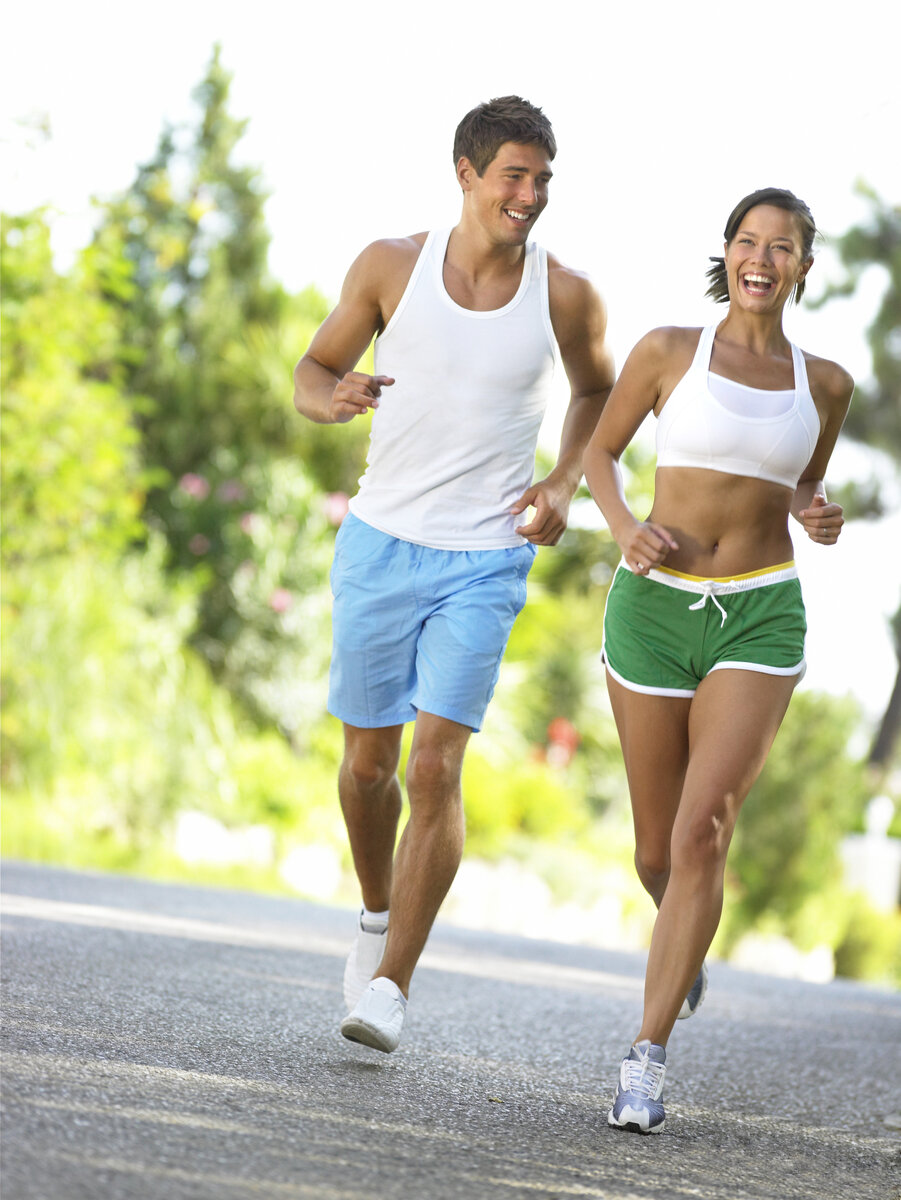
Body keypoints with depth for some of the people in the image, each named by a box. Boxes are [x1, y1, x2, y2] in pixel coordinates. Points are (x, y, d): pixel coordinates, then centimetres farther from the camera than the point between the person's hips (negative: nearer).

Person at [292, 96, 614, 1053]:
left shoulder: (566, 297, -3)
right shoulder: (392, 266, -3)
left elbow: (598, 390, 17)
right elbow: (311, 372, 6)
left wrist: (565, 483, 0)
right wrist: (336, 396, -18)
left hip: (484, 563, -1)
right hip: (381, 543, 2)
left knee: (435, 768, -13)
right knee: (369, 764, 10)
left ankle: (388, 990, -9)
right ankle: (378, 911, 39)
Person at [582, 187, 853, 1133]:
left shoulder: (825, 383, 6)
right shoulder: (668, 351, 1)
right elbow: (600, 452, 12)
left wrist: (818, 517, -2)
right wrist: (624, 527, -8)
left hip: (759, 620, 0)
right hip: (653, 606, 1)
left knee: (701, 837, -18)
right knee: (656, 853, 10)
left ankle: (647, 1057, -11)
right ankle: (685, 944, 47)